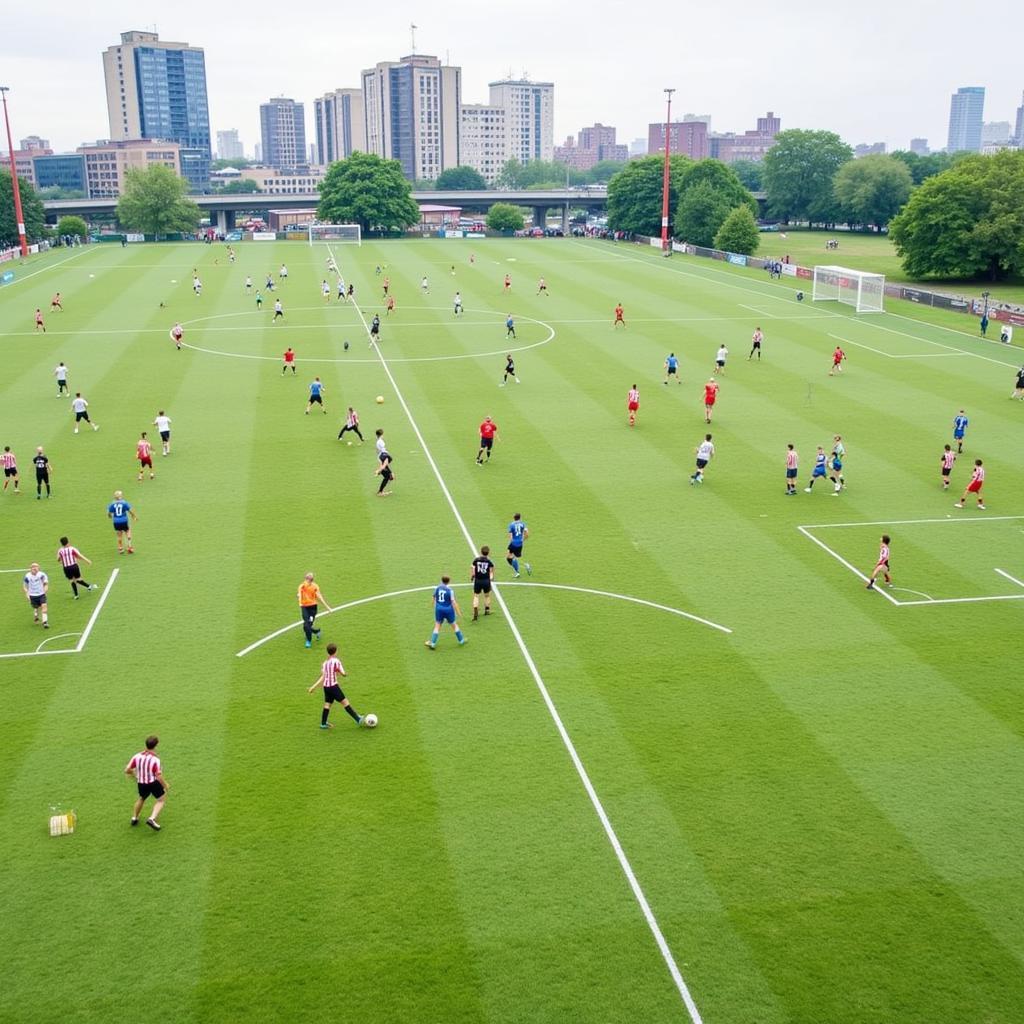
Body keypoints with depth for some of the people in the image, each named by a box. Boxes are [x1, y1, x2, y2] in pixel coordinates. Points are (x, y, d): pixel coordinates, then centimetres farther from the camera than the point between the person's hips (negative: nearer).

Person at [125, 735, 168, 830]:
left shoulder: (137, 756, -8)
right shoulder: (155, 760, -22)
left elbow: (127, 770, -3)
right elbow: (159, 776, -21)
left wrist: (134, 772, 20)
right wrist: (165, 785, -4)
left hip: (141, 784, 5)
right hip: (153, 783, -5)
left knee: (141, 799, 32)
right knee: (161, 800, 13)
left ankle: (134, 818, 40)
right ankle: (152, 819, -4)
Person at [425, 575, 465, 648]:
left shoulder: (437, 588, -1)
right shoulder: (450, 590, -14)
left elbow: (433, 597, 12)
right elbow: (453, 602, -14)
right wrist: (458, 612, -9)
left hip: (439, 609, 3)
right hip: (448, 609, -3)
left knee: (437, 626, 8)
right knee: (454, 625, 14)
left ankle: (432, 643, 2)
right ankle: (461, 640, 27)